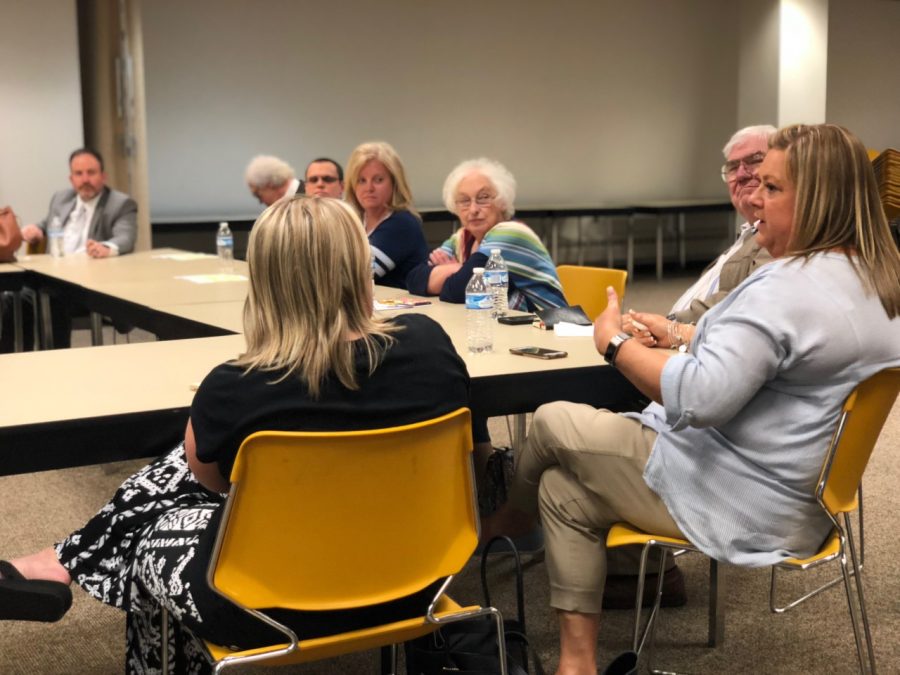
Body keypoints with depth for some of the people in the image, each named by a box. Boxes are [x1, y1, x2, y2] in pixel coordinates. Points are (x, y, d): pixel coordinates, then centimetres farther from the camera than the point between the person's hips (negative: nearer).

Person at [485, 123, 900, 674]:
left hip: (738, 505, -10)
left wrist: (615, 343, -17)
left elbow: (699, 397, -33)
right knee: (565, 489, 14)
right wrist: (675, 336, 16)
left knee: (553, 423, 6)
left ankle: (505, 521, 36)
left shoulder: (788, 288, -25)